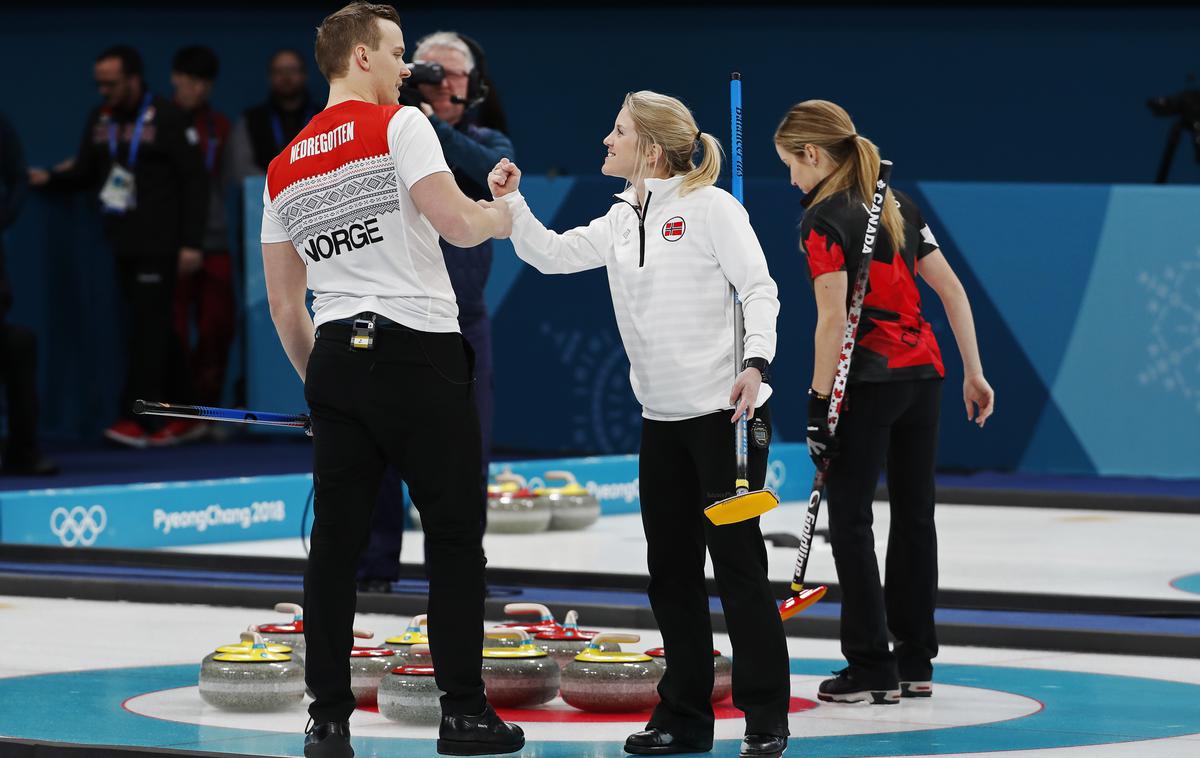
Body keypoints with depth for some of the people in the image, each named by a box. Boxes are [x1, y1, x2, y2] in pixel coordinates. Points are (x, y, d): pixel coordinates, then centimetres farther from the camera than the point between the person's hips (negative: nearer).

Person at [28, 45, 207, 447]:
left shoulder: (168, 119, -5)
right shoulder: (100, 119, 14)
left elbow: (194, 182, -6)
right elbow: (86, 173, 20)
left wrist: (191, 242, -11)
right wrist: (49, 178, 0)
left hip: (157, 245, -6)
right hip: (123, 243, 6)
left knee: (146, 327, -10)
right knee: (149, 327, 7)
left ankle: (134, 418, -14)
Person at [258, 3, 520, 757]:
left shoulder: (284, 167, 15)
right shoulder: (399, 126, -5)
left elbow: (284, 304, 17)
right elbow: (457, 224, -16)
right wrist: (501, 215, 5)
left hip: (337, 358, 6)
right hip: (419, 356, -6)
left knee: (336, 544, 5)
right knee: (455, 534, 2)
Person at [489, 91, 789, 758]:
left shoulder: (710, 206, -8)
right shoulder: (623, 222, 14)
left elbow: (759, 287, -12)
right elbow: (553, 254, 12)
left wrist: (755, 364, -24)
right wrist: (511, 202, -1)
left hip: (725, 410, -7)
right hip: (663, 419, 7)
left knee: (736, 558, -5)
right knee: (670, 568, 9)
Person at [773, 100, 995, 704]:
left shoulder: (824, 221, -10)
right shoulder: (899, 207, 12)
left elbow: (834, 321, -16)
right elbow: (950, 289, 11)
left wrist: (818, 405, -13)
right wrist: (973, 373, 14)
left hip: (868, 382, -7)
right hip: (922, 371, 7)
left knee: (850, 521, 1)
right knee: (914, 514, 12)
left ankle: (873, 669, 0)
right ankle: (916, 663, 17)